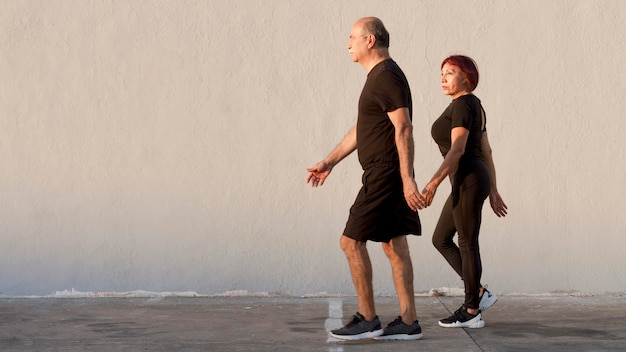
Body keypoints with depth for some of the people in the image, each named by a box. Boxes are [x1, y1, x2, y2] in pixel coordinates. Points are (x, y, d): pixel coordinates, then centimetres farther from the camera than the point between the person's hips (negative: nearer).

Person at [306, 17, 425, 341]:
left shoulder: (386, 77, -15)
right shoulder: (379, 76, 18)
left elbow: (404, 129, -23)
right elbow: (360, 129, 25)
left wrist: (407, 179, -27)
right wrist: (330, 162, 27)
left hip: (385, 174, -10)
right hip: (385, 173, 10)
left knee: (351, 241, -5)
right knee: (394, 244, 9)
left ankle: (367, 319, 1)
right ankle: (408, 322, 12)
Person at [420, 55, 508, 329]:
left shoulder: (462, 105, -12)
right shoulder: (474, 106, 18)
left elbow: (457, 149, -21)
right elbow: (486, 152, 19)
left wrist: (433, 183, -25)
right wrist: (493, 191, 21)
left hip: (468, 181, -10)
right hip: (471, 181, 10)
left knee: (467, 244, -2)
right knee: (440, 239, 14)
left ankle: (471, 312, 6)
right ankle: (478, 294, 15)